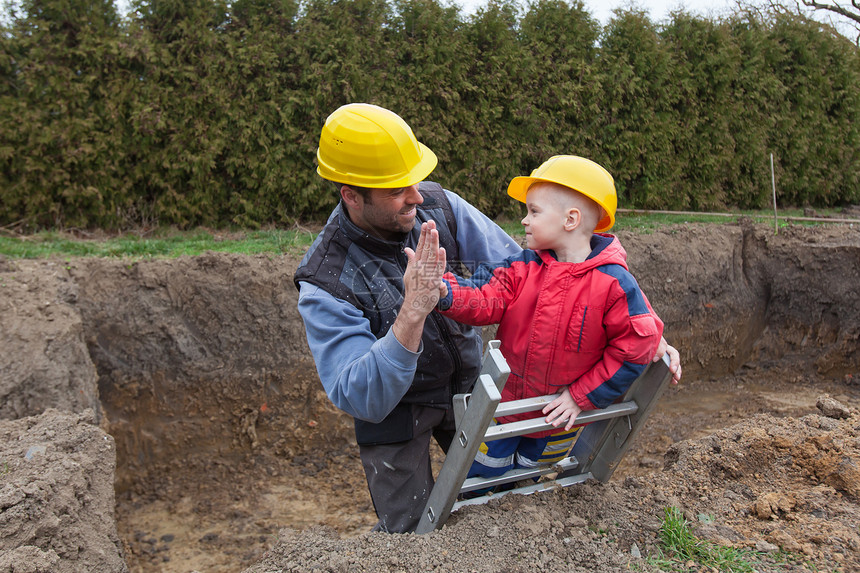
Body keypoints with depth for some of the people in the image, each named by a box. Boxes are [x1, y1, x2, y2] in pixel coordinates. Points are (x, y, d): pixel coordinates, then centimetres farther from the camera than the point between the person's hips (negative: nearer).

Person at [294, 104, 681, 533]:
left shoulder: (438, 206, -18)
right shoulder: (325, 284, -28)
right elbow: (360, 400, -33)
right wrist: (412, 313, -48)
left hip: (465, 383, 4)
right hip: (391, 405, -4)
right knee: (409, 530, 1)